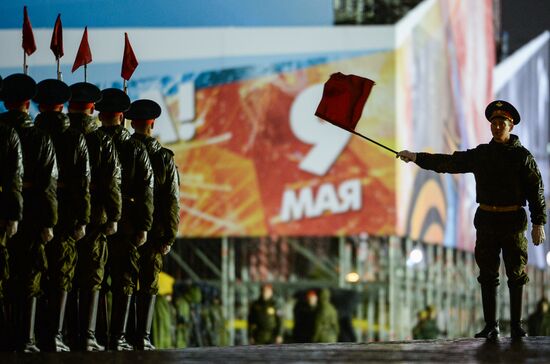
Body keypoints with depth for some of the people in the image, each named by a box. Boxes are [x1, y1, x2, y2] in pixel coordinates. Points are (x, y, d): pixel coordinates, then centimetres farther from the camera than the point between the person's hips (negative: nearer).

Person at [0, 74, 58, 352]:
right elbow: (49, 183, -8)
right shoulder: (40, 137, -5)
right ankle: (25, 338, -1)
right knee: (28, 280, 3)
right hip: (30, 220, -1)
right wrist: (49, 222, -6)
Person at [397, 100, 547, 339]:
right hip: (486, 221, 3)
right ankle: (491, 326, 5)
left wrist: (538, 223, -8)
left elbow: (536, 191, -1)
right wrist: (416, 158, -1)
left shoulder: (522, 156, 1)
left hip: (513, 221, -3)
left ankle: (516, 326, 5)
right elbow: (448, 163, 7)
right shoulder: (480, 155, 10)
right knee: (487, 275, 2)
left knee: (516, 274, -1)